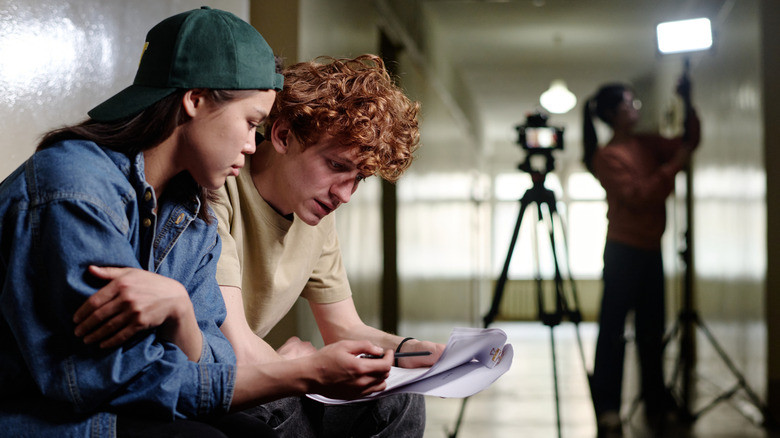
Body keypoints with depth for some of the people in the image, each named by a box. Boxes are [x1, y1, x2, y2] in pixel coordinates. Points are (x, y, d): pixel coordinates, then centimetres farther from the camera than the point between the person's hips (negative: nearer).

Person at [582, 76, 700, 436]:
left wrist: (687, 104, 2)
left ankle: (656, 400, 22)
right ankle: (607, 407, -3)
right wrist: (674, 165, -18)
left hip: (650, 249, 8)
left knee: (652, 328, 13)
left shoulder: (646, 145, 11)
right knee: (613, 328, -5)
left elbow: (688, 142, 15)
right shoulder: (607, 156, -10)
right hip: (623, 250, -8)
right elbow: (638, 196, -18)